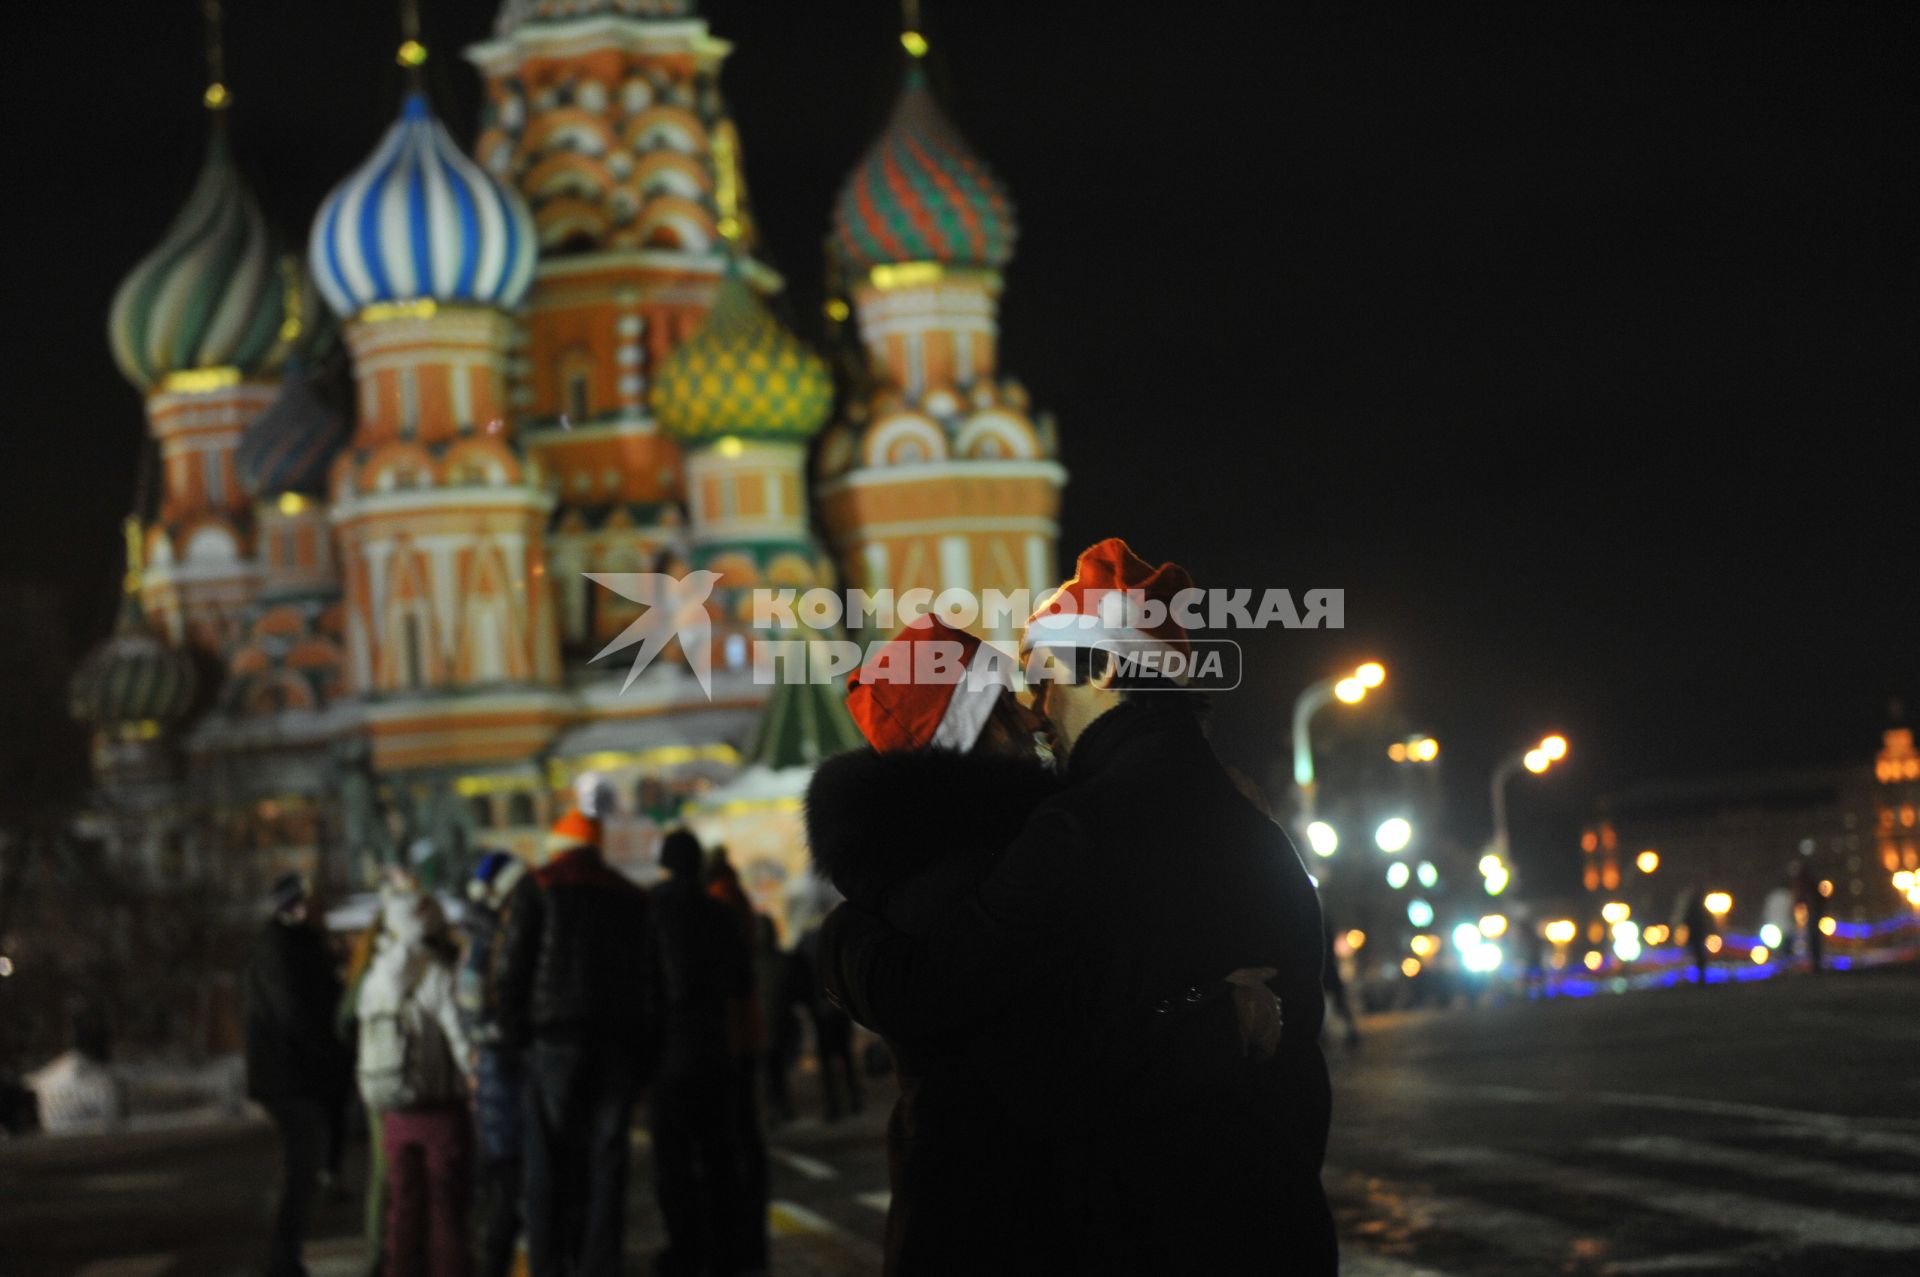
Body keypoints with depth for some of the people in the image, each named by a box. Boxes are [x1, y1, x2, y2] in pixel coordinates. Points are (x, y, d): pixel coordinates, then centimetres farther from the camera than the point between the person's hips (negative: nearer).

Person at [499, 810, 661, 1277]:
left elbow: (516, 971, -5)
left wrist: (514, 1034, 1)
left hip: (556, 1038, -3)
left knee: (549, 1156, -1)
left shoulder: (539, 893, 2)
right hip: (621, 1041, 4)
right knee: (607, 1156, 3)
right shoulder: (632, 899, 15)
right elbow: (651, 979, 14)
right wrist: (645, 1049, 14)